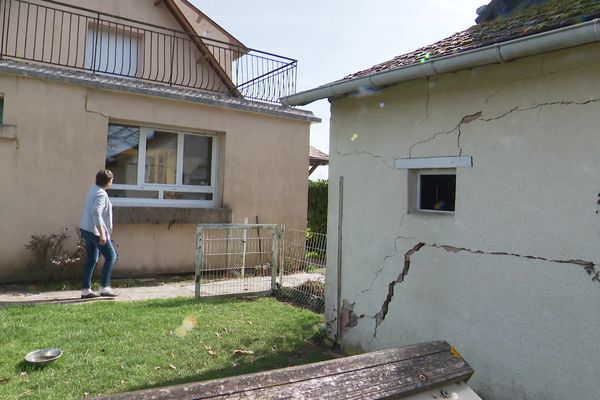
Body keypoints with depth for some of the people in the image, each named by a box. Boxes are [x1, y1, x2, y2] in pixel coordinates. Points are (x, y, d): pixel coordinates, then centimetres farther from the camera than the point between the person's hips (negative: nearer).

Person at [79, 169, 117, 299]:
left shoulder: (93, 189, 13)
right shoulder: (100, 194, -17)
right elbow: (96, 214, -27)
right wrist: (102, 234, -28)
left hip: (86, 230, 10)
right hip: (95, 231, -10)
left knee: (91, 260, 12)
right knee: (111, 256, -2)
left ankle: (86, 290, 14)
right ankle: (104, 288, -1)